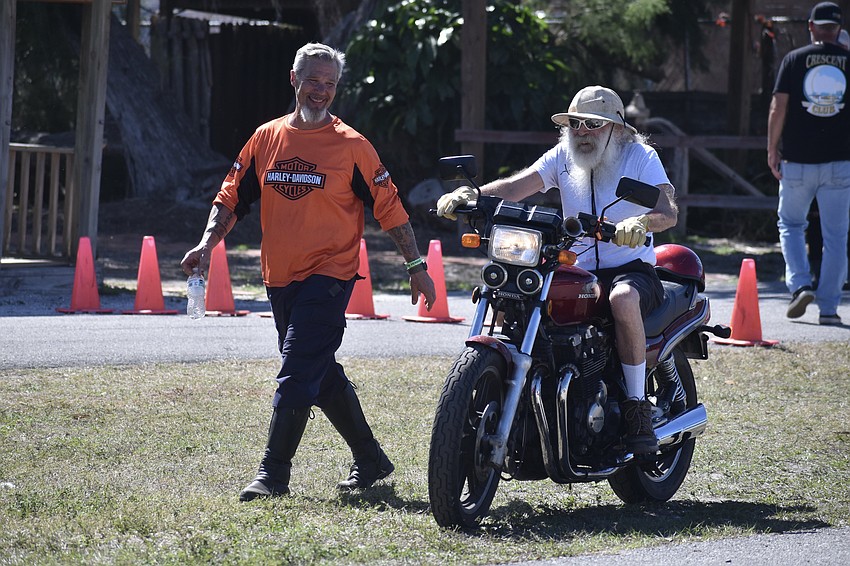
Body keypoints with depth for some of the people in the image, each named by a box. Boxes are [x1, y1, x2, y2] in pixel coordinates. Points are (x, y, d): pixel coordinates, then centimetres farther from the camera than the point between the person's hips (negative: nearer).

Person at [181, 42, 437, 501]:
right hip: (280, 277, 6)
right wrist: (208, 243, -4)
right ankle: (370, 460, 27)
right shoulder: (266, 138, 9)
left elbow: (388, 206, -1)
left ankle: (273, 474, -10)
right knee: (323, 377, 14)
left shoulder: (351, 146, -4)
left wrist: (416, 266, -3)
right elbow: (232, 197, 12)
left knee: (296, 375, -14)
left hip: (329, 275, -6)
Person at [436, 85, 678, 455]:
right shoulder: (563, 156, 6)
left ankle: (638, 407, -28)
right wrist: (470, 195, -29)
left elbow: (668, 211, -19)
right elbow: (517, 186, -9)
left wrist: (642, 222, -44)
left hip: (631, 268, -4)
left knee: (623, 298, -40)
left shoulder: (640, 156, -4)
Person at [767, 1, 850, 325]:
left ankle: (800, 285, -3)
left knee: (790, 224, 17)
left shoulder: (794, 60, -1)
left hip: (798, 162, 0)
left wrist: (772, 150, 4)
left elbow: (778, 108, -4)